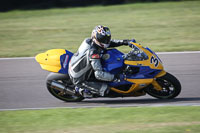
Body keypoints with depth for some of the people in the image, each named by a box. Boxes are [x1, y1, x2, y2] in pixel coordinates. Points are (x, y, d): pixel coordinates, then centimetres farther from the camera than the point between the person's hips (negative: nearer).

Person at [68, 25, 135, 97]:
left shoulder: (89, 41, -6)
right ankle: (79, 88, -4)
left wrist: (123, 42, 0)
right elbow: (99, 74, -35)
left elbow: (108, 43, 10)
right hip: (79, 80, -9)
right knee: (104, 89, -17)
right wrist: (115, 78, -30)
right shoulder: (93, 52, -31)